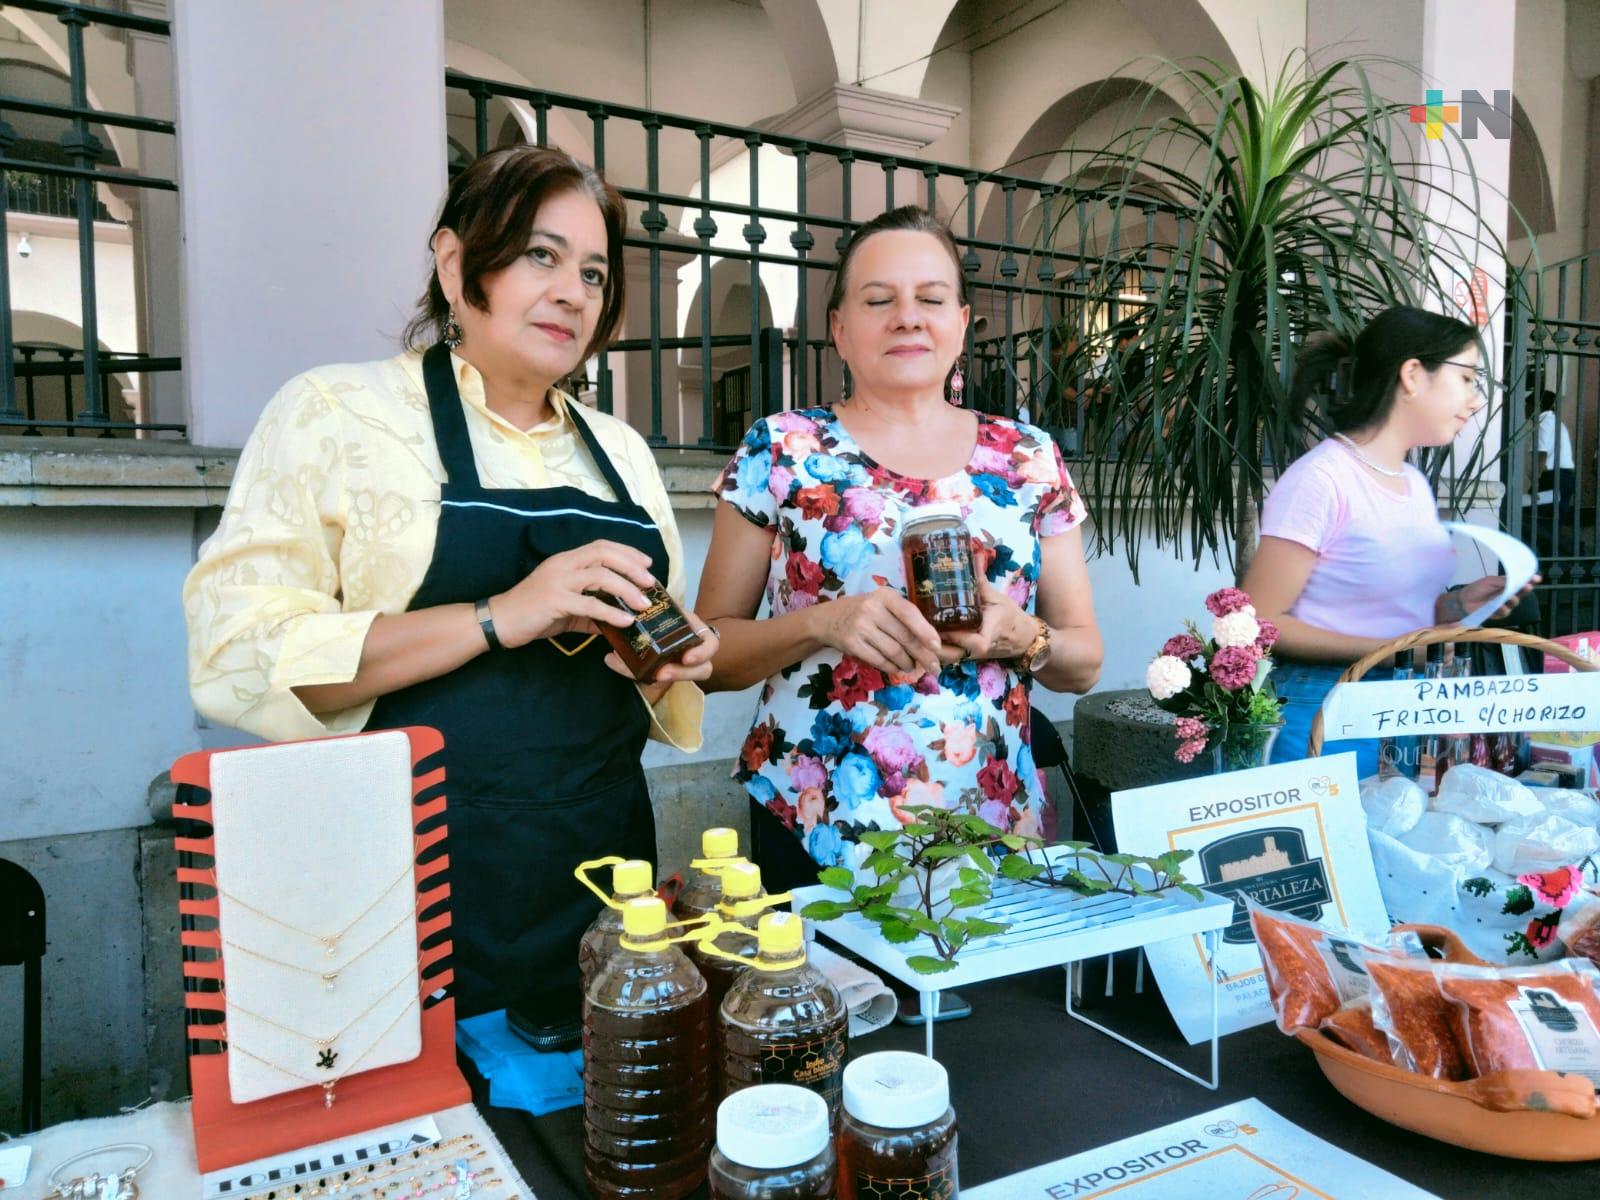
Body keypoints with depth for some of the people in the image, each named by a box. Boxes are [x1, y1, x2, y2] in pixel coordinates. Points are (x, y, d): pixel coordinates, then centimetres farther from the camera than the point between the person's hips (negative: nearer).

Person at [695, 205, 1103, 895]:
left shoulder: (1029, 458, 4)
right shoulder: (779, 451, -3)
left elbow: (1084, 662, 7)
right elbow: (709, 651, -2)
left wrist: (1020, 636, -15)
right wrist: (823, 622, -21)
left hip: (994, 831, 3)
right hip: (816, 833, -2)